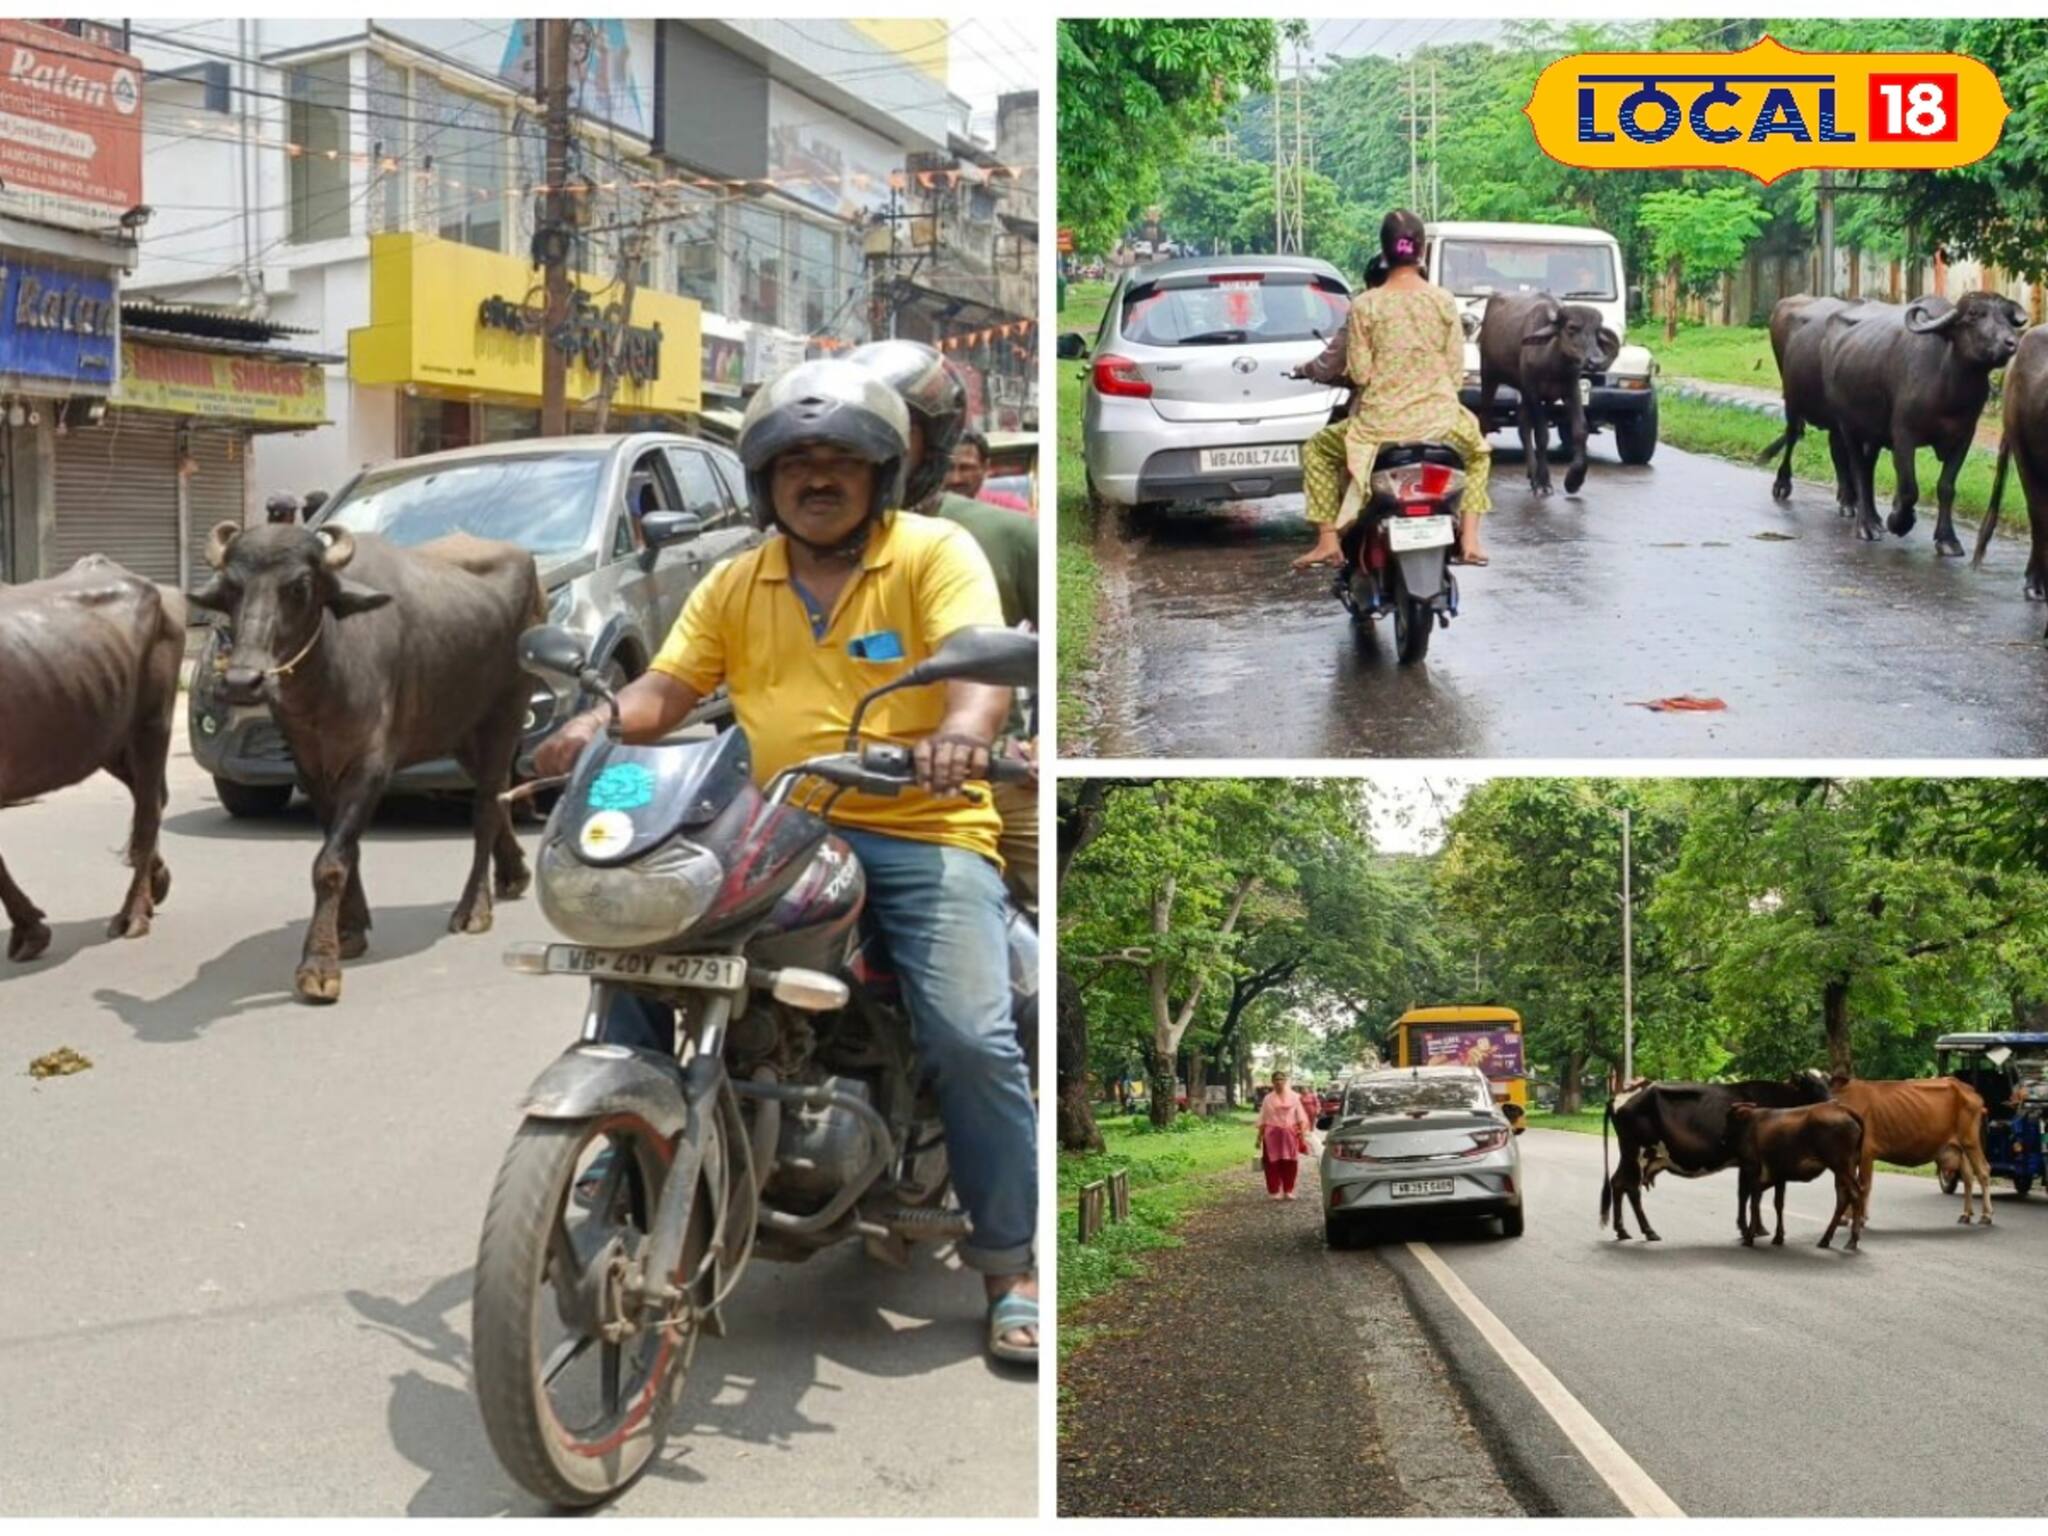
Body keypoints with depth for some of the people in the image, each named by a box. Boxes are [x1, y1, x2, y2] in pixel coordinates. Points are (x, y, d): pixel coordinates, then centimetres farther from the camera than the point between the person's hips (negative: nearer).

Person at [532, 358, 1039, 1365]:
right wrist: (598, 725, -14)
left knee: (973, 1039, -20)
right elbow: (667, 687, 9)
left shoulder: (935, 553, 0)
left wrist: (961, 733, -39)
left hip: (922, 833, -4)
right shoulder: (735, 585, 16)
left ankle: (1011, 1265, -3)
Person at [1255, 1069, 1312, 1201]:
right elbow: (1262, 1121, 8)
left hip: (1290, 1134, 1)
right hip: (1272, 1134, -1)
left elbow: (1300, 1117, 7)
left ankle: (1288, 1190, 11)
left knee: (1290, 1163, 0)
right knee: (1273, 1163, -4)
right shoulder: (1268, 1099, 7)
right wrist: (1259, 1137, 4)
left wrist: (1302, 1131, -5)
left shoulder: (1293, 1097, 8)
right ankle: (1273, 1191, 3)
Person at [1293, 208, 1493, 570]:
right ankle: (1469, 540, 19)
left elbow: (1358, 373, -6)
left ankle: (1328, 541, 12)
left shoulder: (1365, 305, -7)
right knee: (1477, 452, 34)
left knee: (1316, 450, 24)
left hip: (1381, 423, -2)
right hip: (1439, 422, 2)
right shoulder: (1444, 302, -2)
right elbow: (1457, 371, 1)